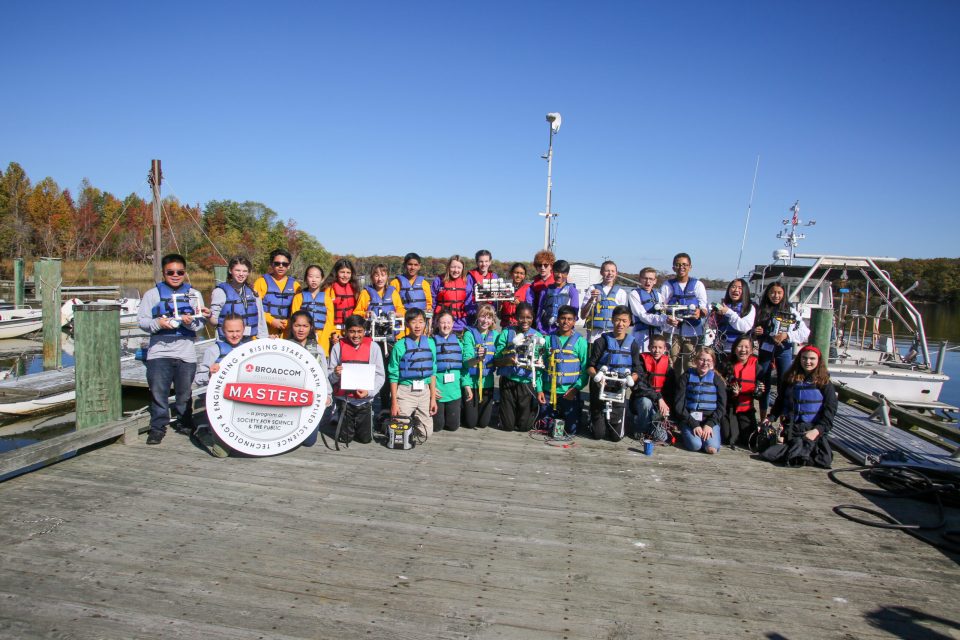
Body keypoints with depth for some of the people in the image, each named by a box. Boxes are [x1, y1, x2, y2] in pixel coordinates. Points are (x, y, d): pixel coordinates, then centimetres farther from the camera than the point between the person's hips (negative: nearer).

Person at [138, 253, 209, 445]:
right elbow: (141, 320, 2)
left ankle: (186, 424, 25)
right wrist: (157, 323, -17)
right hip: (159, 352, -1)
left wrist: (190, 322, -17)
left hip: (186, 353, 1)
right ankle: (158, 427, 8)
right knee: (158, 392, -3)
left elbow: (201, 323, 4)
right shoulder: (152, 294, 8)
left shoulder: (194, 294, 11)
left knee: (184, 392, 9)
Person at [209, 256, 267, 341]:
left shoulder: (252, 292, 11)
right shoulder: (220, 291, -3)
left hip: (249, 341, 4)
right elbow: (213, 319, -4)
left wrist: (263, 341, 10)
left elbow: (260, 319, 13)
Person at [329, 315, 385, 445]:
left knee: (365, 438, 5)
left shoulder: (373, 347, -4)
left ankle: (362, 423, 35)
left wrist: (369, 391, -19)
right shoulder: (338, 347, -4)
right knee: (345, 438, 8)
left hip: (365, 400, 0)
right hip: (345, 400, 0)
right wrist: (335, 374, -24)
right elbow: (330, 377, -2)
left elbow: (380, 375, -4)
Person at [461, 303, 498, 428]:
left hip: (487, 382, 3)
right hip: (471, 381, -3)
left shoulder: (495, 335, 3)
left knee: (484, 423, 9)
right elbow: (466, 361, -17)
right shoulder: (469, 334, -9)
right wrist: (477, 358, -35)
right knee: (471, 422, 4)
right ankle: (463, 409, 35)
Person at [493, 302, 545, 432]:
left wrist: (540, 390, -4)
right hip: (508, 382, 0)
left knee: (525, 426, 5)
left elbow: (541, 367, 5)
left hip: (528, 384, 1)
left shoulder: (538, 337, 2)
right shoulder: (506, 334, -2)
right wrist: (507, 360, -24)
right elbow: (496, 361, -3)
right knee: (507, 426, 6)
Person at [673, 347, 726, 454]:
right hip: (689, 419, -1)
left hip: (710, 419, 1)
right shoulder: (687, 376, 4)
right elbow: (679, 405, -2)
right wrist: (693, 424, -12)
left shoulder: (716, 378, 8)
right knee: (695, 445, -28)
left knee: (712, 448, -24)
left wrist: (710, 424, -11)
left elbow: (722, 406, 4)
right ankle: (686, 434, 6)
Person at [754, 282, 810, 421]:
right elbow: (751, 330, 14)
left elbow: (805, 333, -7)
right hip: (765, 351, 2)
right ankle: (762, 419, 19)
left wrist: (787, 335, -20)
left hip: (784, 351, -2)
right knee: (764, 385, 8)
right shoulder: (761, 311, 5)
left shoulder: (791, 311, -2)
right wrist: (754, 331, -8)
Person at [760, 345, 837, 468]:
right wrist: (771, 417, 7)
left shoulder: (824, 383, 2)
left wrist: (817, 430, -13)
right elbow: (780, 401, 20)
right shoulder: (789, 378, 10)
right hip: (790, 428, 2)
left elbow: (830, 409, -2)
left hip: (813, 429, -2)